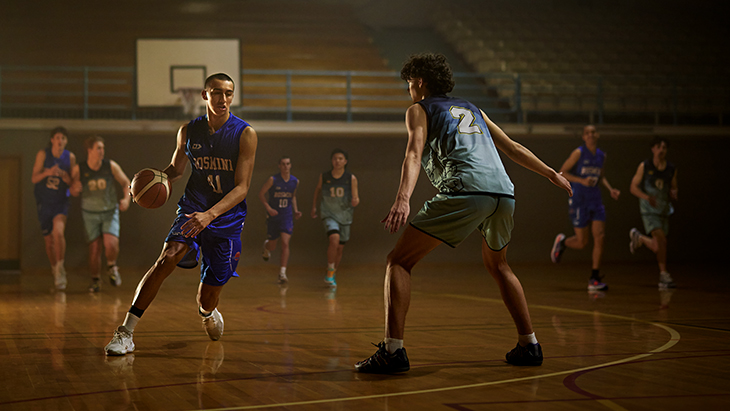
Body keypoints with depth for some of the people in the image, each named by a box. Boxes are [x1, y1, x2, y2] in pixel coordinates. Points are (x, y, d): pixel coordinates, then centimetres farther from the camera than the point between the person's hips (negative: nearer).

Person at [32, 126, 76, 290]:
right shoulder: (43, 154, -7)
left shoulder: (70, 157, -4)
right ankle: (55, 270, 29)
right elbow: (34, 178, -7)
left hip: (61, 202, -1)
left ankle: (60, 268, -13)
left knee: (58, 232, -26)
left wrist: (66, 178, -20)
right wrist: (47, 173, -26)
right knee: (49, 241, 7)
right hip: (44, 201, 1)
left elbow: (73, 183, 3)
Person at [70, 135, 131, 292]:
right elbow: (73, 191, 1)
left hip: (110, 212, 0)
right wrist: (75, 189, -23)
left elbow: (126, 183, 0)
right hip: (90, 214, 0)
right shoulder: (79, 169, -10)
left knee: (111, 244, -20)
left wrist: (126, 199, -17)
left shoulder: (111, 166, -11)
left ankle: (112, 267, 13)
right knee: (94, 247, -4)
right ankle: (95, 280, 19)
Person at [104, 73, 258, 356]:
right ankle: (126, 332, -28)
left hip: (227, 218, -1)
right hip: (192, 209, 1)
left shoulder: (245, 134, -12)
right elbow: (176, 169, 16)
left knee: (208, 299, 6)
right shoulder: (188, 132, 0)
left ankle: (207, 312, 47)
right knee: (167, 258, -28)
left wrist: (209, 215, -31)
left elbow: (242, 187, -17)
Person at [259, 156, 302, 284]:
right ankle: (266, 246, 50)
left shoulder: (295, 181, 0)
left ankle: (282, 273, -12)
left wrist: (295, 210, 6)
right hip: (273, 216, -1)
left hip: (287, 216, 1)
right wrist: (268, 208, -17)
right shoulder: (273, 180, -12)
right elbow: (261, 194, -4)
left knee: (285, 243, -15)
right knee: (273, 246, 10)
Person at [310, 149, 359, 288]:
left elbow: (356, 198, -5)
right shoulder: (324, 177, -4)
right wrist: (314, 206, 18)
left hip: (345, 216, 2)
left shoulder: (351, 178, -6)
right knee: (334, 239, -27)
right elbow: (318, 189, 15)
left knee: (339, 249, 10)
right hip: (329, 214, -2)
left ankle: (332, 276, 31)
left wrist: (355, 201, -27)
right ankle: (330, 273, -14)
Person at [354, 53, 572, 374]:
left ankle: (393, 350, -14)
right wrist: (552, 174, 43)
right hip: (503, 191, 6)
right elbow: (513, 148, 34)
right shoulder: (471, 109, 32)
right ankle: (529, 345, 27)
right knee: (497, 265, 31)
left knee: (399, 262, 0)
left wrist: (403, 199, -17)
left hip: (465, 192, -6)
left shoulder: (419, 109, 16)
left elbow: (414, 154, -3)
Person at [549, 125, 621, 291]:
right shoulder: (578, 153, -8)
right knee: (582, 243, -2)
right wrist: (582, 180, -19)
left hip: (595, 200, 5)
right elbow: (562, 172, -7)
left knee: (600, 237, -6)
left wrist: (610, 189, 7)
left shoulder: (601, 155, 9)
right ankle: (562, 242, 32)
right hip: (579, 201, -5)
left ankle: (594, 279, -1)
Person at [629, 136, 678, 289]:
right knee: (661, 239, -23)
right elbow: (633, 187, -3)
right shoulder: (644, 166, -6)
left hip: (664, 210, 5)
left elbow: (674, 188, 16)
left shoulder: (671, 169, 3)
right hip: (649, 210, -5)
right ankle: (664, 275, -14)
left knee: (657, 248, 7)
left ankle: (638, 237, 38)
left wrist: (673, 193, -9)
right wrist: (647, 197, -21)